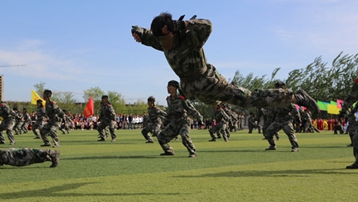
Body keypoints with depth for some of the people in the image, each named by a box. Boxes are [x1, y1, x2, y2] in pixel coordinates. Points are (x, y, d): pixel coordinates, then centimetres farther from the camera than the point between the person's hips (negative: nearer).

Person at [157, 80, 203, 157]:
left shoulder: (181, 98, -13)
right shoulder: (169, 99, 8)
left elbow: (191, 109, -13)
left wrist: (199, 119, -15)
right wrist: (166, 122, 25)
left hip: (183, 121, -7)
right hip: (174, 123, 7)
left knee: (184, 136, -33)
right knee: (161, 137, 6)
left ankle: (193, 152, -17)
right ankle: (169, 151, 24)